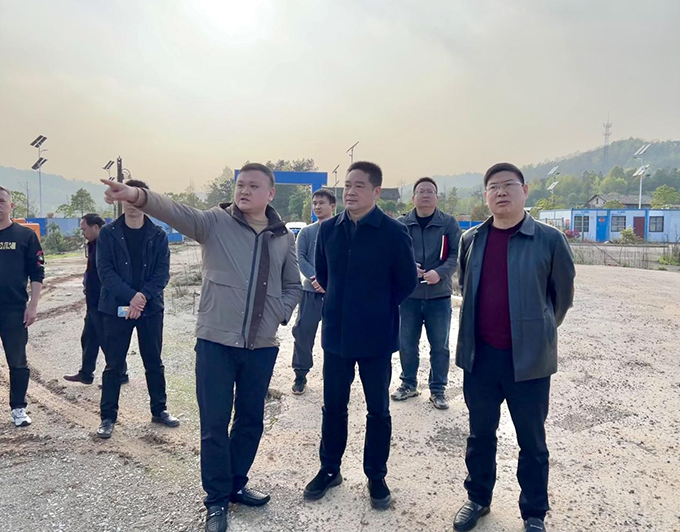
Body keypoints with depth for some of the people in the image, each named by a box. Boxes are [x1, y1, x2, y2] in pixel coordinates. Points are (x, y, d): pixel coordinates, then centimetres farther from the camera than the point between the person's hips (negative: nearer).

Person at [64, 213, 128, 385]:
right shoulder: (95, 245, 11)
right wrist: (89, 295, 13)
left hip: (104, 304, -10)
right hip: (94, 303, 10)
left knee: (107, 340, 1)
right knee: (88, 338, 18)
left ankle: (120, 374, 15)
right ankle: (85, 373, 31)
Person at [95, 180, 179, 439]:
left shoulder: (158, 235, 1)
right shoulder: (108, 233, -1)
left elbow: (162, 273, -4)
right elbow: (105, 271, -8)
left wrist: (143, 296, -18)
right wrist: (130, 297, -19)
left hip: (151, 308, 1)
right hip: (117, 308, -1)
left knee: (154, 362, 12)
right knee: (114, 365, 6)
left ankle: (159, 410, 26)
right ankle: (108, 417, 18)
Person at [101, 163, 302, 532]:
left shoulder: (283, 238, 5)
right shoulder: (215, 222, -5)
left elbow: (293, 285, 15)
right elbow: (177, 212, -23)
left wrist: (281, 314, -1)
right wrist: (139, 197, -42)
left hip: (262, 346, 3)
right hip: (216, 341, -3)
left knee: (251, 420, 16)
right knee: (214, 424, 6)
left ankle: (236, 484, 37)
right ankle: (217, 499, 25)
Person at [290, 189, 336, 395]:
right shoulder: (306, 232, 9)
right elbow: (300, 258, -1)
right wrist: (314, 278, -18)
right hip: (311, 290, 1)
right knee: (303, 331, -2)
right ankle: (300, 374, 10)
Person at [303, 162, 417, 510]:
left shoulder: (394, 232, -11)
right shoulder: (328, 229, 1)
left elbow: (407, 281, -3)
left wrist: (379, 308, 3)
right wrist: (340, 303, 11)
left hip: (376, 337, -3)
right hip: (336, 333, 3)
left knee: (378, 410, 11)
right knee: (333, 406, 14)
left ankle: (376, 477, 29)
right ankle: (329, 470, 34)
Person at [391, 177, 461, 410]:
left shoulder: (449, 223, 0)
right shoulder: (402, 224, 4)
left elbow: (456, 254, -4)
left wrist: (440, 272, -20)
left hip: (439, 295, -1)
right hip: (408, 294, 1)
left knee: (440, 346, 8)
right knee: (406, 344, 11)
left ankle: (438, 390, 21)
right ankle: (409, 384, 29)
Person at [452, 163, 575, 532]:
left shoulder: (549, 239, -8)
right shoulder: (471, 240, 2)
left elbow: (562, 295, 3)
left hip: (528, 357, -3)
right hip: (480, 355, 3)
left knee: (531, 441, 12)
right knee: (480, 434, 17)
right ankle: (477, 499, 37)